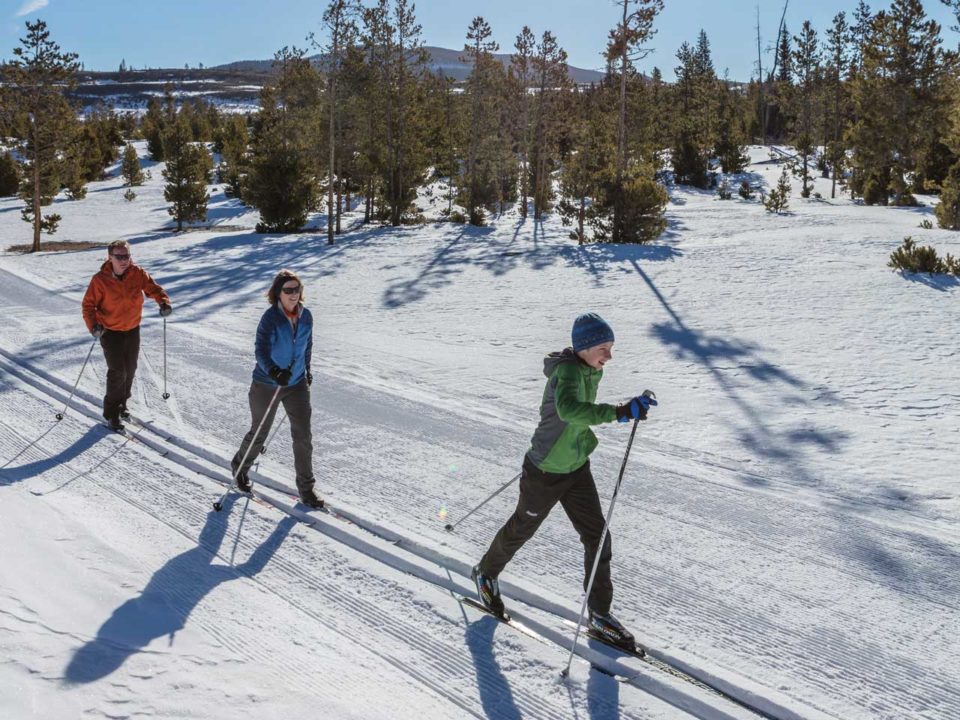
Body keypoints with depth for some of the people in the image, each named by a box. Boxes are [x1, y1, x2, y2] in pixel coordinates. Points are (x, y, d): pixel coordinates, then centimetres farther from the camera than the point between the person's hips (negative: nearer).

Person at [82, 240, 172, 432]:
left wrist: (163, 301, -22)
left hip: (133, 330, 4)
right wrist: (93, 325, -27)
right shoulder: (100, 280, -18)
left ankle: (121, 404, 36)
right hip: (110, 331, -4)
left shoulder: (137, 273, -10)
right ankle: (111, 413, 5)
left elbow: (152, 287, -2)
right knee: (118, 372, -9)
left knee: (130, 370, 15)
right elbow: (89, 304, -12)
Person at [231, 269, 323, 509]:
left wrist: (307, 370, 23)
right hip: (267, 386, -4)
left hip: (297, 384, 4)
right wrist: (273, 372, -45)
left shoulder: (306, 316, -3)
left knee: (303, 435, 0)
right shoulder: (270, 318, -20)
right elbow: (261, 352, -27)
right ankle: (240, 467, 42)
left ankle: (306, 487, 12)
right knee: (259, 433, 13)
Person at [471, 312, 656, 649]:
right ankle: (486, 573, 45)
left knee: (597, 537, 4)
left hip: (576, 469, 7)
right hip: (545, 473, -7)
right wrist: (619, 412, -57)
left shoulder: (589, 370, -2)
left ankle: (600, 613, 17)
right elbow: (569, 409, -52)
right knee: (521, 529, 16)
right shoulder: (568, 371, -30)